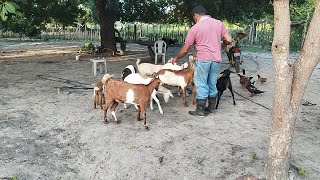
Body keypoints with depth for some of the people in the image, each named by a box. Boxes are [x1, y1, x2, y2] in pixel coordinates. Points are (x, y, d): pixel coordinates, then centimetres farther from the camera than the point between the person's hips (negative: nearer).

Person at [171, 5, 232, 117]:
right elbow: (229, 40, 3)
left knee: (201, 85, 4)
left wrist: (176, 58, 16)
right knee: (212, 84, 15)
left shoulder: (195, 28, -3)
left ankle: (200, 111, 10)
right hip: (216, 60, 5)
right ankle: (211, 108, 25)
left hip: (203, 60, -5)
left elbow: (185, 50, 0)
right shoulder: (219, 23, 7)